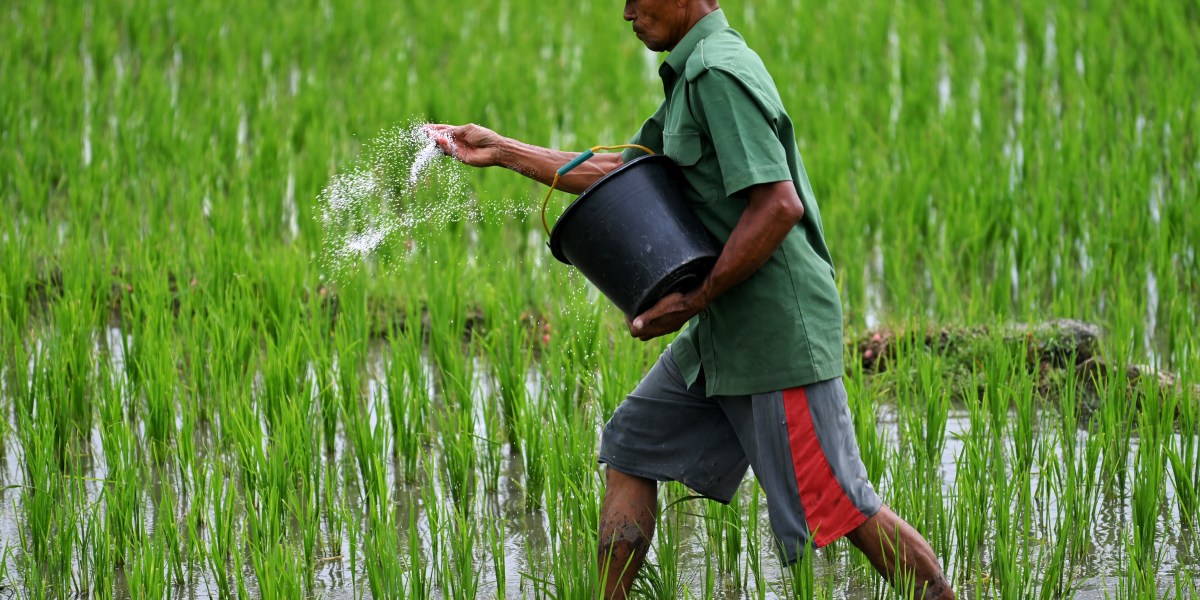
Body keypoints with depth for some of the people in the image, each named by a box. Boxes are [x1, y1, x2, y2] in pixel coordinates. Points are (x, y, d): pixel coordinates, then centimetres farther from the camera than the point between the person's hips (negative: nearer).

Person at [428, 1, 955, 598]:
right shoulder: (693, 76, 15)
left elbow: (778, 205, -25)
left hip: (777, 329, -10)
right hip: (723, 331, 11)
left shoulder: (718, 73, -17)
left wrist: (693, 301, -20)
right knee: (631, 449, 14)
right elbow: (619, 173, 25)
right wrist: (501, 151, 24)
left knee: (840, 508, -8)